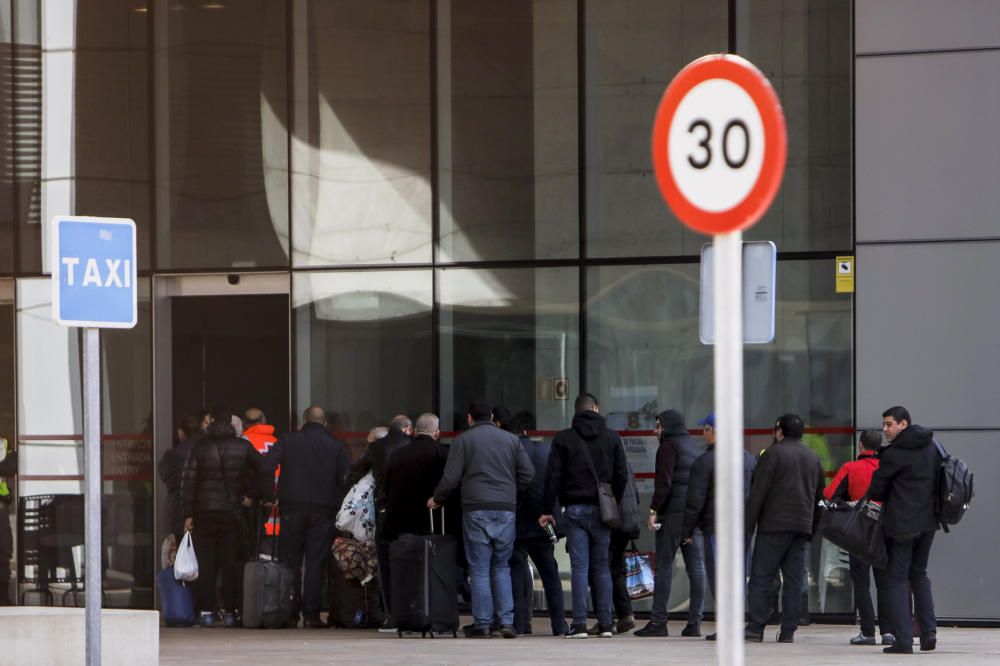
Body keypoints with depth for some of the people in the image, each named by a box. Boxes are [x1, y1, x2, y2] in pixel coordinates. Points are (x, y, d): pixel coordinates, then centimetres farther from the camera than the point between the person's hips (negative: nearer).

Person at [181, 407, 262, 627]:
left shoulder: (199, 446, -3)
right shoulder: (243, 446, 1)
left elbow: (188, 481, -4)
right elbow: (260, 469, 2)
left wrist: (188, 514, -1)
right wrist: (250, 494, 12)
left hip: (205, 512, -1)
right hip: (232, 513, 1)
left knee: (206, 565, 2)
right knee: (230, 564, 5)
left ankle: (206, 611, -2)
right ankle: (229, 612, 2)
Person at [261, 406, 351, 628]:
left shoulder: (287, 440, 4)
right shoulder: (336, 446, 5)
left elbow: (266, 466, -8)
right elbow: (345, 479, 0)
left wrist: (269, 496, -1)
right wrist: (338, 506, 8)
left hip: (292, 508, 0)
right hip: (323, 511, 0)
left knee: (290, 562, 7)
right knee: (316, 563, 1)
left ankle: (290, 614, 5)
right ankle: (311, 615, -4)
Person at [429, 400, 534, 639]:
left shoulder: (463, 440, 2)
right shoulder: (511, 440, 11)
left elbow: (451, 478, -3)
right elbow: (528, 473, 7)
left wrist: (436, 499, 13)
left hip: (476, 510, -3)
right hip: (506, 510, 3)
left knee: (479, 569, 1)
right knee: (501, 567, 10)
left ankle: (482, 624, 0)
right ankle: (507, 621, 1)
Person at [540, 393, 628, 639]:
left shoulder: (563, 439, 0)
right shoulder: (612, 438, 5)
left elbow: (553, 477, -2)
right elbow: (622, 475, 3)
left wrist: (547, 510, 1)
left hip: (575, 510, -1)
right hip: (602, 509, 2)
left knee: (579, 567, -2)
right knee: (602, 566, 7)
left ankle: (580, 624, -8)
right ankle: (605, 623, 4)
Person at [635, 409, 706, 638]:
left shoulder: (669, 446, -4)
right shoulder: (694, 446, 20)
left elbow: (664, 481, -14)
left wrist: (653, 510, -15)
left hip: (673, 512, -7)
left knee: (664, 567, -4)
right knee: (696, 567, 4)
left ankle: (658, 621, -6)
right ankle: (694, 622, 2)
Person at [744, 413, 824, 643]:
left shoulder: (773, 453, -4)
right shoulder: (814, 459, 17)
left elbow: (758, 492, -9)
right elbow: (819, 497, 19)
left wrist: (749, 523, -7)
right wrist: (812, 529, 21)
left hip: (774, 524, -6)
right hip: (802, 526, 6)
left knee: (760, 578, -3)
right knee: (794, 579, 5)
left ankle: (755, 628, -7)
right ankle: (788, 631, 1)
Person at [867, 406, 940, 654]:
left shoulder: (894, 454, -13)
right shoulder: (931, 447, 9)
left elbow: (875, 491, -6)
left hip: (901, 524, -7)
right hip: (928, 521, 7)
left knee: (896, 578, -1)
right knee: (919, 573, 20)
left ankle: (903, 640, -7)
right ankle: (929, 632, 13)